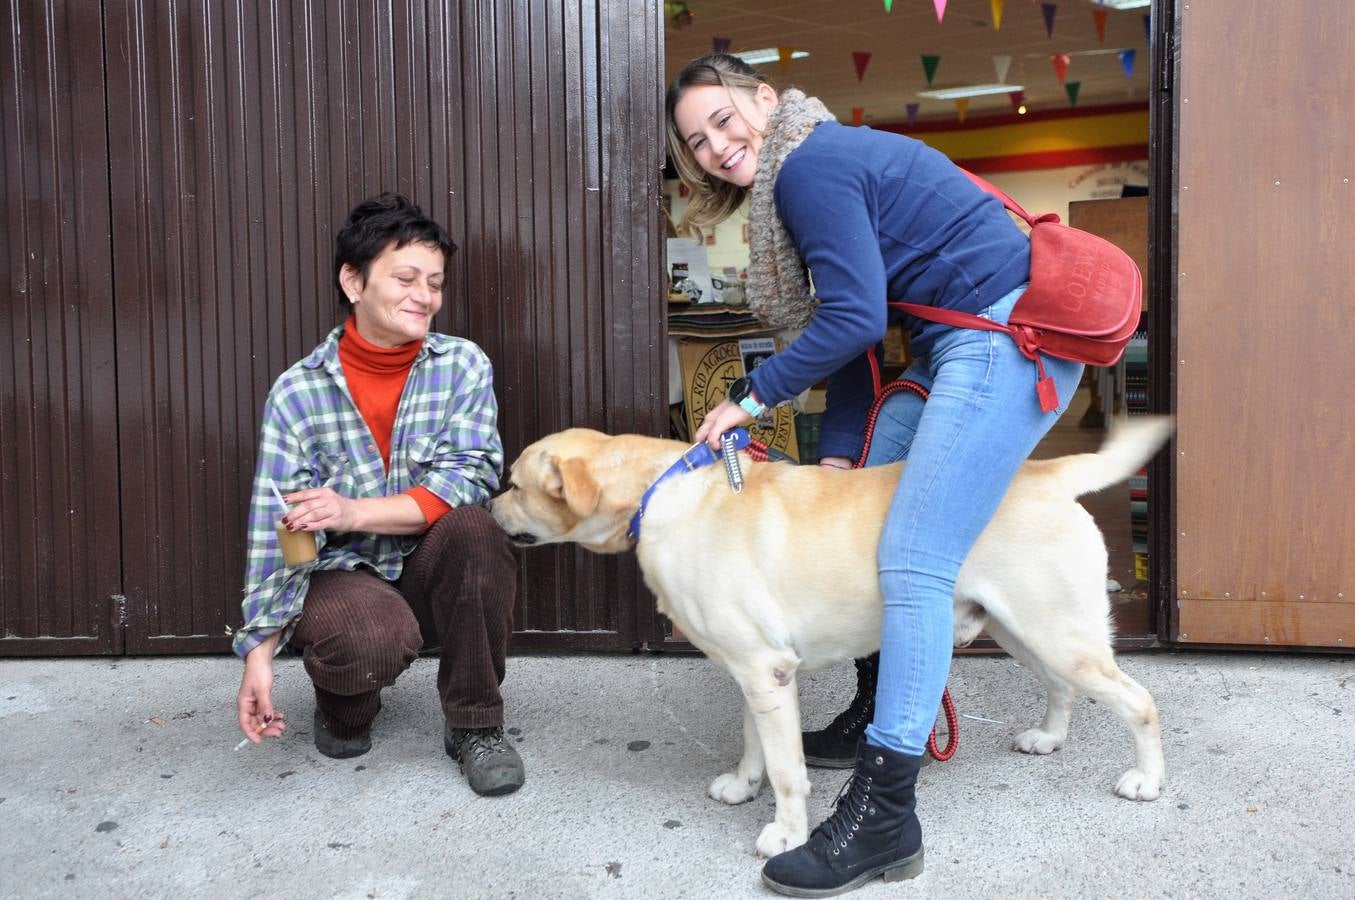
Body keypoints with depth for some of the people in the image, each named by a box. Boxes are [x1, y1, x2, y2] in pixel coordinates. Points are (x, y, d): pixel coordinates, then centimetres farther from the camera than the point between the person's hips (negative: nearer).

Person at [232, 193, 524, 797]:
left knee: (471, 528, -32)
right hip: (343, 575, -1)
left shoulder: (464, 367, -5)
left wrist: (354, 511, -27)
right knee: (373, 637, -35)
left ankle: (474, 725, -11)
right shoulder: (297, 392, -7)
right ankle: (345, 704, 6)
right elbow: (275, 529, -8)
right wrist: (259, 651, -13)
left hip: (435, 572, 2)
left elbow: (469, 481, -16)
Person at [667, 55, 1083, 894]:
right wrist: (837, 456, 11)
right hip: (964, 347, 11)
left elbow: (854, 320, -17)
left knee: (912, 561, -15)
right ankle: (888, 716, 29)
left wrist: (752, 397, -6)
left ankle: (883, 819, -10)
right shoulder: (830, 163, 20)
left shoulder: (810, 165, -10)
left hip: (1008, 336, -11)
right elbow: (855, 335, 16)